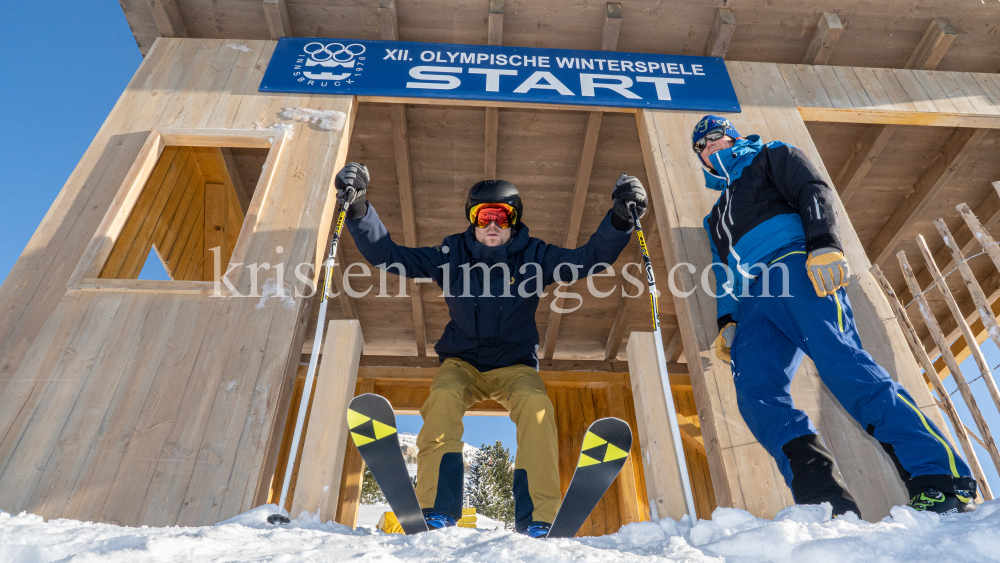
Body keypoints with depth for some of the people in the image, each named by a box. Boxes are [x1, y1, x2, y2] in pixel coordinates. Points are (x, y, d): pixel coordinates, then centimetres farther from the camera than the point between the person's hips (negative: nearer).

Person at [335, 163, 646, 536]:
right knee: (443, 397, -32)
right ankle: (436, 513, -25)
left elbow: (591, 258, -9)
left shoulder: (533, 256, -3)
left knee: (536, 403, -31)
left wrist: (621, 218, -24)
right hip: (461, 364, 1)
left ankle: (538, 519, -23)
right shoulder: (451, 254, -2)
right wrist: (358, 208, -17)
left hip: (515, 367, 0)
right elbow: (387, 255, -5)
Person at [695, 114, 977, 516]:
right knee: (755, 392, -20)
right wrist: (727, 321, 12)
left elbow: (814, 192, 4)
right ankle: (830, 506, -28)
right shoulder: (716, 217, 39)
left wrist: (823, 244, -16)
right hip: (751, 305, 5)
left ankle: (944, 484, -26)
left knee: (839, 359, -27)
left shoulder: (769, 157, 24)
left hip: (795, 267, -5)